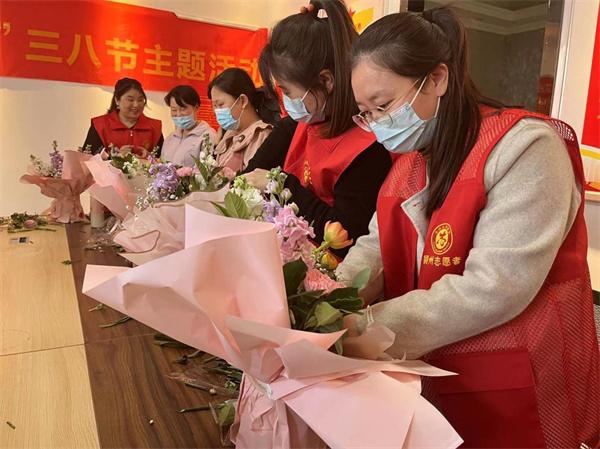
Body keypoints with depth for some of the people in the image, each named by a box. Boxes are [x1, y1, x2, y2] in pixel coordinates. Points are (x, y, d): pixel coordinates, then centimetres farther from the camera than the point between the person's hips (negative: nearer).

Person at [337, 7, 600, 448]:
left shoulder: (524, 145, -19)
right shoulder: (411, 161, 5)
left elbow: (494, 287, -27)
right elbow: (377, 249, 2)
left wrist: (368, 328, -25)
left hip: (520, 398, -6)